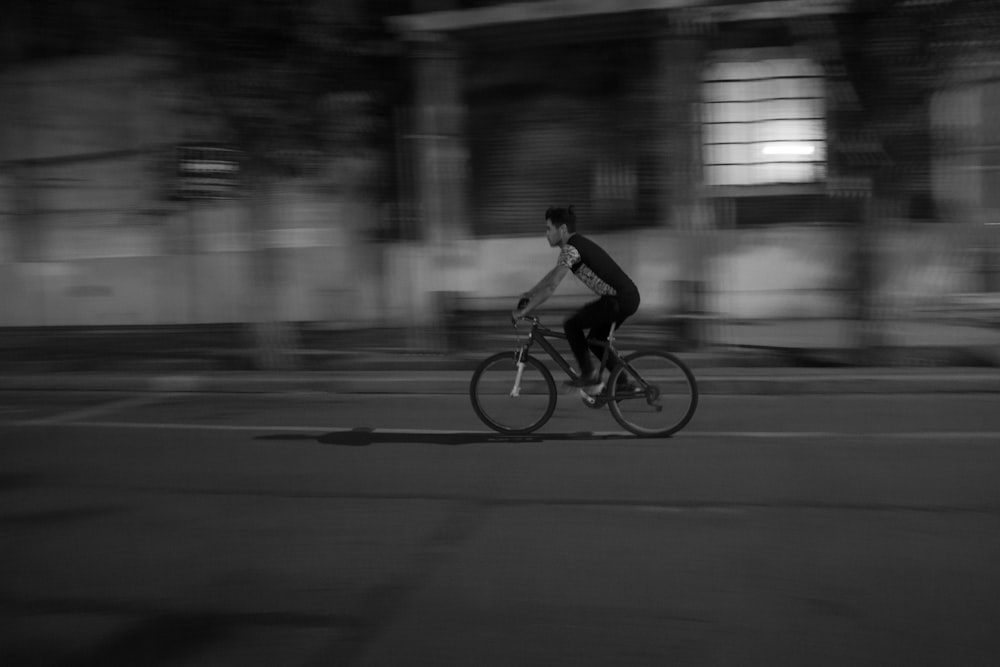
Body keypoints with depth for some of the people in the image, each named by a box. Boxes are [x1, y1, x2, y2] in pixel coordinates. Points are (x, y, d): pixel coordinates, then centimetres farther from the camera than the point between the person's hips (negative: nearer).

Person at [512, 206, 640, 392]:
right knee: (596, 341, 19)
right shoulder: (577, 243, 17)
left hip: (619, 300, -10)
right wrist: (530, 293, 32)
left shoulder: (570, 249, -14)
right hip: (630, 297, 10)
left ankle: (588, 376, 0)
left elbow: (551, 287, -19)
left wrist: (523, 311, -13)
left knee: (571, 325, -4)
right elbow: (554, 273, 30)